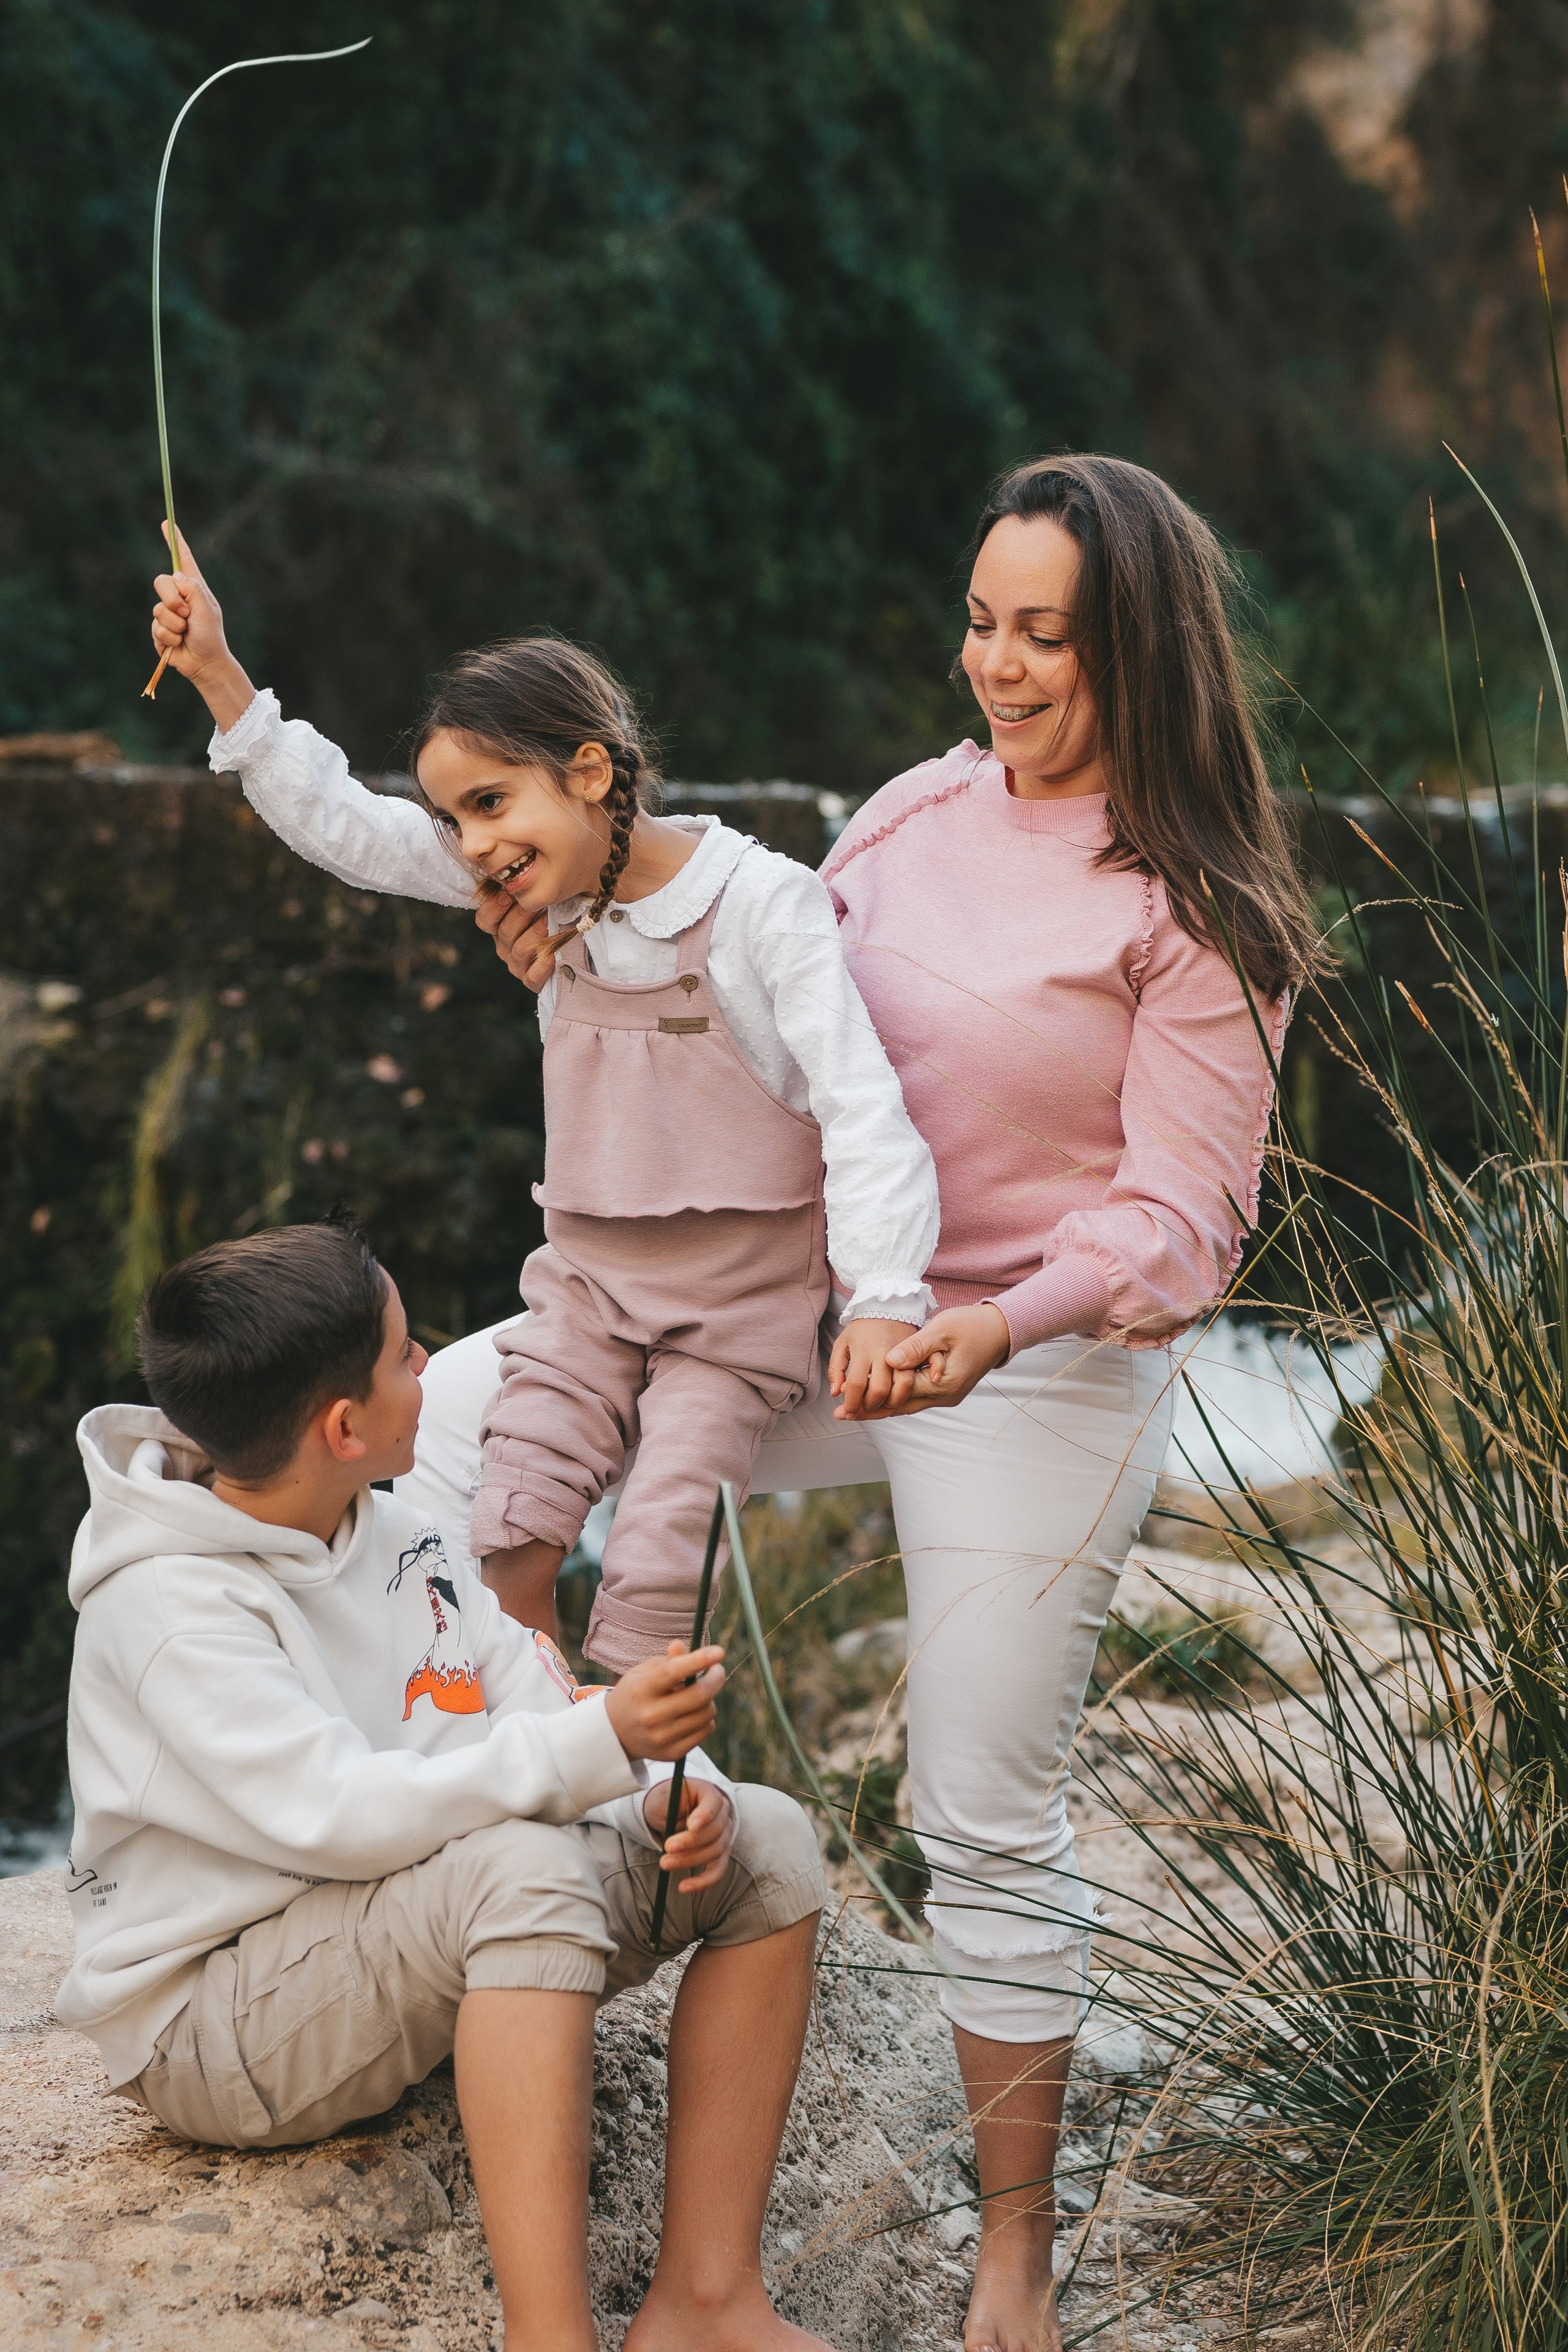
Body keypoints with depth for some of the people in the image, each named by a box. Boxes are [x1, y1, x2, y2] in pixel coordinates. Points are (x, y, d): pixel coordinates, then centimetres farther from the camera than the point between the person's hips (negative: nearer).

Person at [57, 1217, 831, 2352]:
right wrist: (602, 1743, -39)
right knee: (527, 1866, -37)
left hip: (434, 1938, 9)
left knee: (766, 1843, -6)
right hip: (215, 2016, -8)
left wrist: (674, 1789, -17)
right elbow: (340, 1816, -32)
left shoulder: (393, 1538, 6)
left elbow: (537, 1704, 4)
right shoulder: (165, 1607, -21)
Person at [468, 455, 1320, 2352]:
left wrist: (999, 1328, -31)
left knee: (988, 1822, 2)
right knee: (450, 1414, 2)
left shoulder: (1192, 909, -12)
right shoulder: (918, 812, 5)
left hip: (1040, 1372, -6)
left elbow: (1176, 1218, -14)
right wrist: (594, 978, -6)